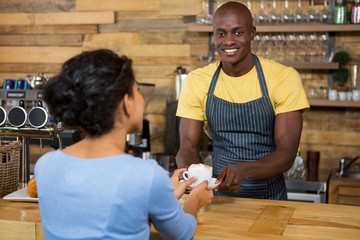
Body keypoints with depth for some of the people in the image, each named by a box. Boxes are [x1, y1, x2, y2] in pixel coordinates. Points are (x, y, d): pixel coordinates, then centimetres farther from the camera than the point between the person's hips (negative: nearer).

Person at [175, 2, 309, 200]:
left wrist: (243, 170, -30)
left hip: (270, 198, -1)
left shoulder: (284, 78, -9)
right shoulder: (196, 81, -2)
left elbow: (287, 153, -11)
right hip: (219, 196, 1)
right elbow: (188, 147, -2)